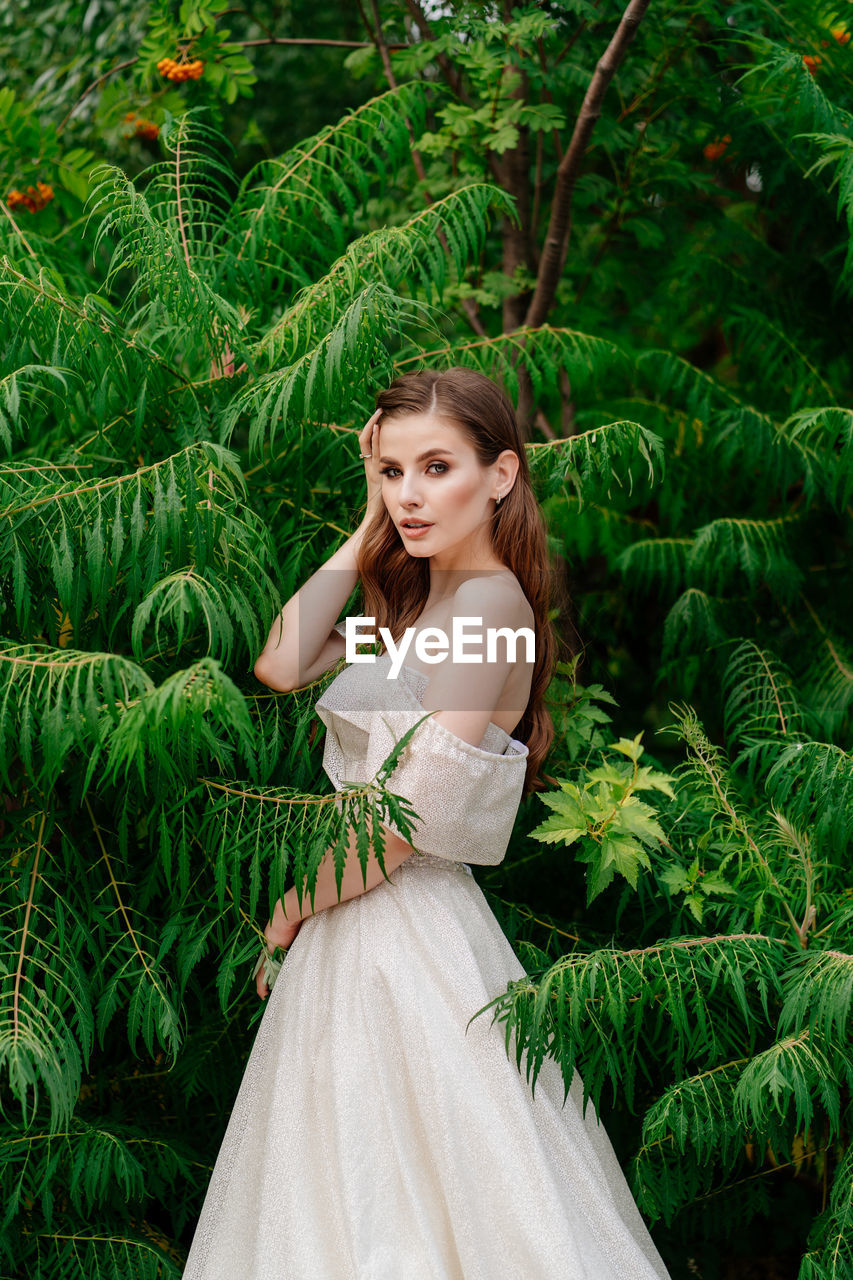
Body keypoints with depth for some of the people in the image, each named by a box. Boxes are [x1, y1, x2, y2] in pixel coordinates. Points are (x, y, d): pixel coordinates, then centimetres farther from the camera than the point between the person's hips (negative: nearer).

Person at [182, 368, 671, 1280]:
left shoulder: (490, 601, -17)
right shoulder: (413, 597, 11)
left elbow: (408, 819, -20)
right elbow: (279, 666, 4)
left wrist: (288, 913, -6)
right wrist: (371, 525, 4)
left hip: (406, 926, -9)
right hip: (358, 920, 9)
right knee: (338, 1201, 17)